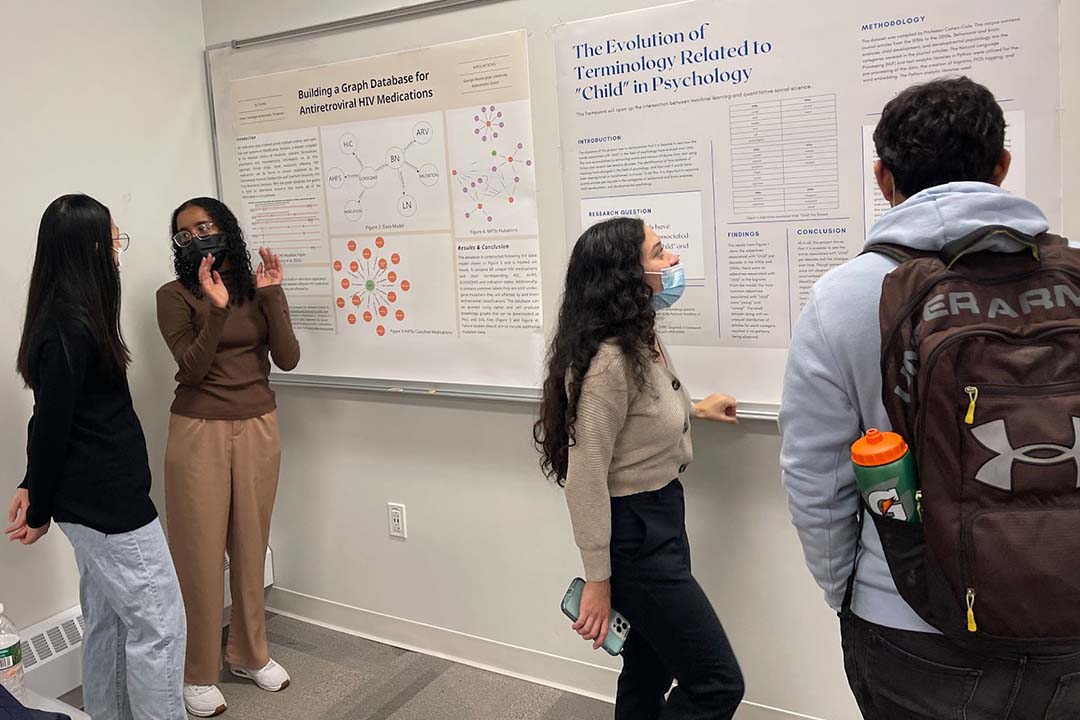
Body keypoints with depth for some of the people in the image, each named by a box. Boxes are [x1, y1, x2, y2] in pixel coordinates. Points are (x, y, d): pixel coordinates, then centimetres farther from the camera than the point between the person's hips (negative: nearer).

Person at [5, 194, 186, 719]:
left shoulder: (66, 319, 10)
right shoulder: (70, 329, -21)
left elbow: (50, 420, 13)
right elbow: (51, 426, -16)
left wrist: (35, 486, 15)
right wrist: (41, 510, -6)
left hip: (90, 499, 10)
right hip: (109, 502, -10)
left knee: (107, 621, 19)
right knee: (158, 622, 0)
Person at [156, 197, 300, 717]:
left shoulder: (257, 289, 5)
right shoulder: (174, 296, -4)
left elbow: (288, 359, -5)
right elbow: (193, 367, -15)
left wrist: (271, 295, -13)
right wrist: (216, 309, -26)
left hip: (258, 429, 3)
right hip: (200, 433, -3)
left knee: (251, 544, 12)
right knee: (201, 552, 3)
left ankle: (249, 653, 29)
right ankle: (199, 673, 18)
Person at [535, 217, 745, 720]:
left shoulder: (641, 342, 6)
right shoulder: (609, 360, -25)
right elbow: (585, 477, -25)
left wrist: (695, 409, 32)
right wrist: (597, 579, -20)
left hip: (658, 519, 10)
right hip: (633, 534, -10)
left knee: (649, 673, 21)